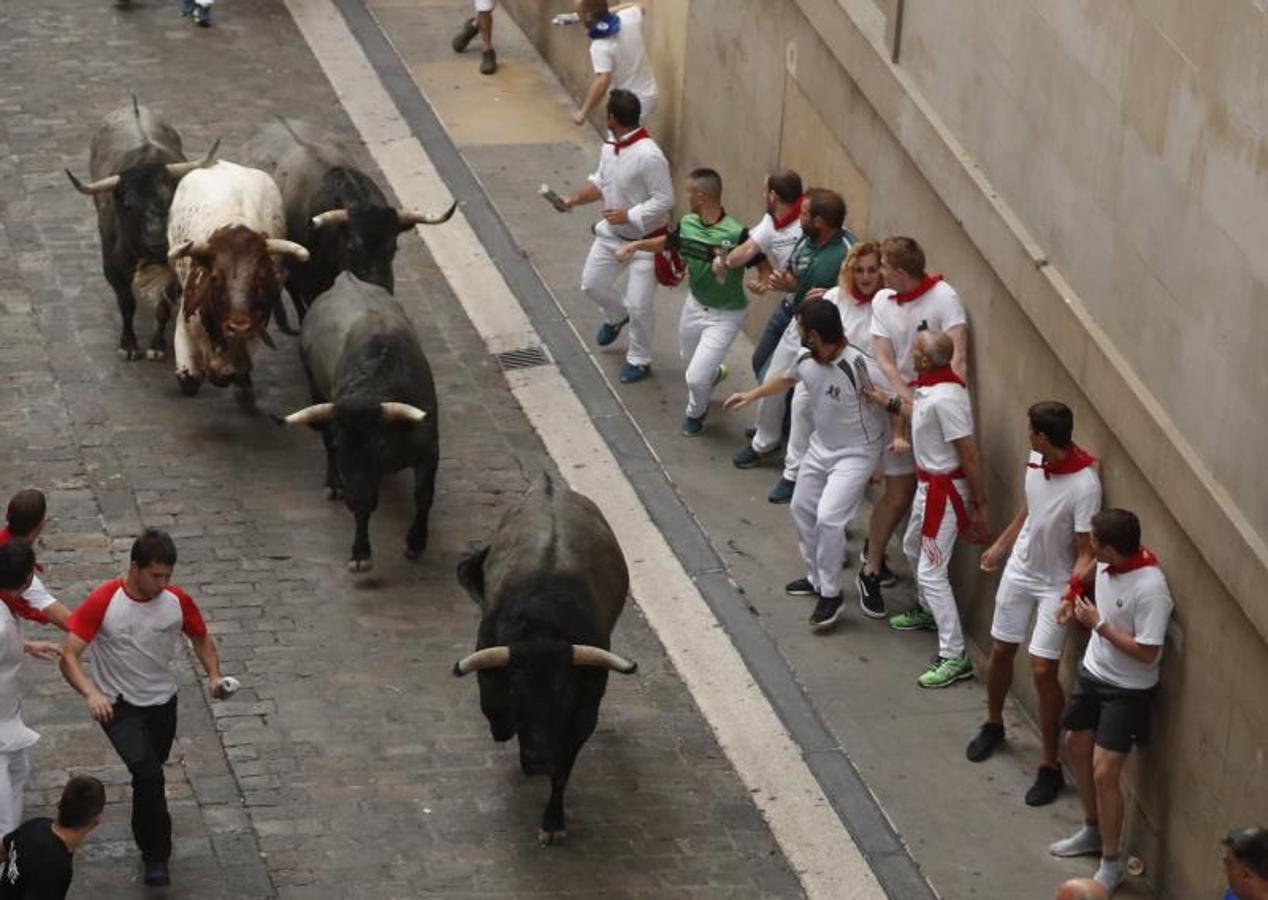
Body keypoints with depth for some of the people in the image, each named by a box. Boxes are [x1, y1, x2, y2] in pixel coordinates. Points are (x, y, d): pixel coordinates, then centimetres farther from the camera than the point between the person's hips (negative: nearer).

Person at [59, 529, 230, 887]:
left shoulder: (178, 602, -9)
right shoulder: (103, 602, -20)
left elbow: (202, 638, 11)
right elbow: (68, 655, -20)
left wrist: (214, 675, -8)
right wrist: (91, 693, -37)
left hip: (162, 702, 4)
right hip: (117, 705, -4)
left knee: (148, 775, 18)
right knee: (148, 772, -24)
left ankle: (149, 846, 42)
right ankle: (156, 856, -12)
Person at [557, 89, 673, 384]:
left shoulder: (649, 156, -31)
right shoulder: (611, 146, -4)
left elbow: (664, 200, -27)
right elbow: (600, 181, 11)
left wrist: (628, 216, -26)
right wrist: (574, 199, -4)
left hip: (644, 240, -8)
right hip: (611, 234, 8)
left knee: (638, 305, -1)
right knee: (592, 283, 19)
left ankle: (639, 360, 20)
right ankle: (617, 316, 50)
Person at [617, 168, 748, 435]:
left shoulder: (736, 234, -31)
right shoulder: (687, 224, -8)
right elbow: (667, 242, 13)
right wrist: (636, 245, -3)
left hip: (724, 316, -7)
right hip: (695, 305, 7)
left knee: (696, 377, -6)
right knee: (690, 357, 28)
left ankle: (696, 412, 28)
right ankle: (713, 373, 63)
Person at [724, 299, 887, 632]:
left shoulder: (860, 367, -32)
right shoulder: (806, 360, -8)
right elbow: (786, 379, 16)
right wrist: (751, 395, 24)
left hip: (856, 453, -8)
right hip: (821, 447, 8)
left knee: (828, 517, -19)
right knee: (802, 508, 19)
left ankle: (831, 595, -4)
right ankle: (817, 578, 39)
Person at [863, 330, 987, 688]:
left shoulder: (946, 399, -31)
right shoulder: (932, 388, 0)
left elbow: (969, 454, -27)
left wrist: (979, 505, -21)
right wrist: (887, 401, 26)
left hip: (944, 490, -11)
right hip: (929, 484, 11)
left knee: (931, 572, -9)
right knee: (913, 547, 31)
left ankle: (954, 657, -6)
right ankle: (927, 611, 56)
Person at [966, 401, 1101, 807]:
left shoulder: (1084, 486, -30)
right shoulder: (1037, 460, -9)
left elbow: (1087, 553, -25)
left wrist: (1072, 592, -41)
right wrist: (1001, 544, 24)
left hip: (1056, 584, -7)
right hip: (1020, 570, 7)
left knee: (1043, 670, -9)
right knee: (1001, 651, 19)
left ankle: (1051, 767, 4)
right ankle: (993, 725, 45)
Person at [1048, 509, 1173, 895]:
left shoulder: (1149, 589, -32)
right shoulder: (1107, 563, -7)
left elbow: (1147, 653, -28)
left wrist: (1098, 625, -24)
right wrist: (1080, 598, 2)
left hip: (1127, 690, -9)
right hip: (1093, 672, 9)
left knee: (1104, 772, -9)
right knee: (1076, 745, 23)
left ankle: (1112, 863, 8)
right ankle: (1093, 831, 45)